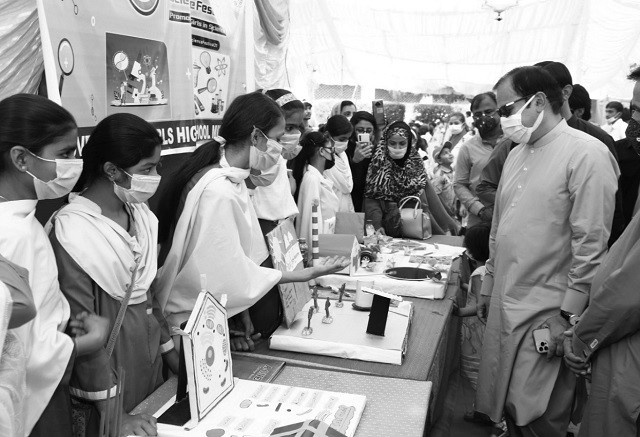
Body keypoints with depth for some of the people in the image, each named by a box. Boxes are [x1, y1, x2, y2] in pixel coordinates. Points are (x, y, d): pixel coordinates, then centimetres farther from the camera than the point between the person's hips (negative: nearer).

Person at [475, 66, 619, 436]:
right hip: (505, 305, 7)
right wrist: (489, 287, 18)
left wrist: (569, 316, -14)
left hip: (546, 314, -6)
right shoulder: (517, 153, 11)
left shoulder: (587, 153, -12)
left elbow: (590, 244, -15)